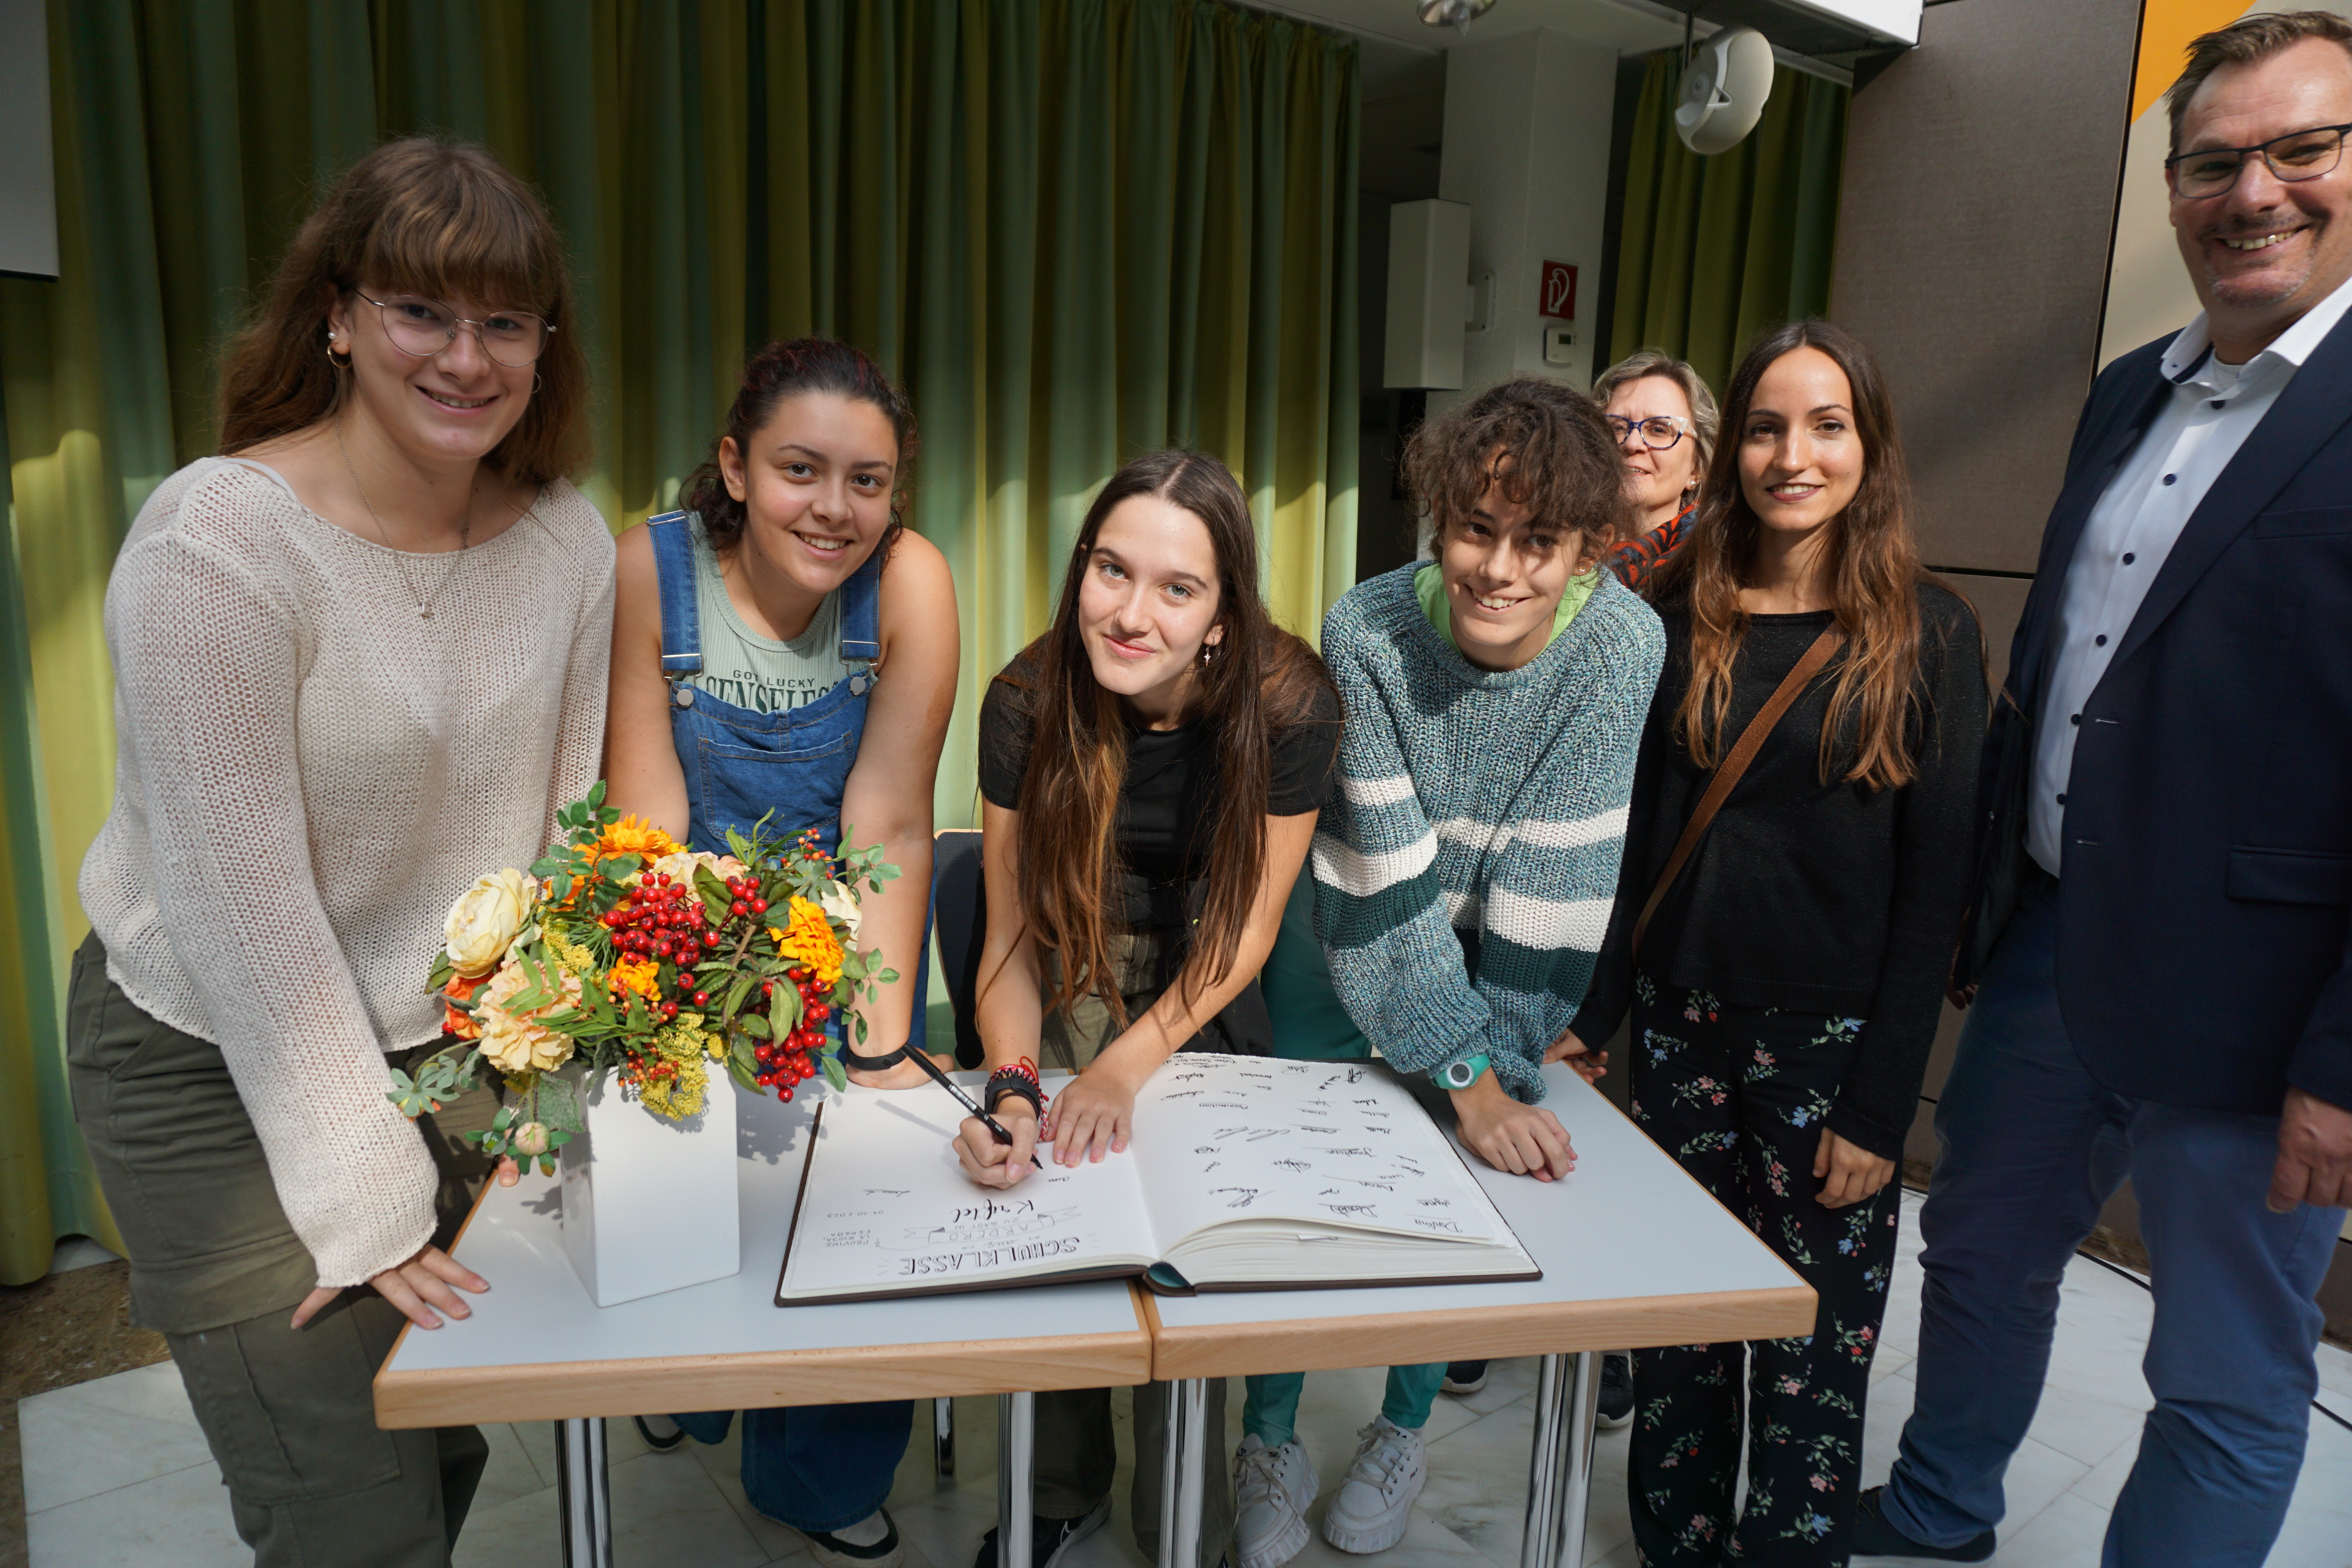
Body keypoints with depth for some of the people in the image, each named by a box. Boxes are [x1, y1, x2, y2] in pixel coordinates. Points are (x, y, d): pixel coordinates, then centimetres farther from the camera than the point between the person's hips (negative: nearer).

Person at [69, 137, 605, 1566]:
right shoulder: (221, 540, -21)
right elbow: (244, 909, -21)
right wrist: (364, 1199, -18)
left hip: (453, 1044, 5)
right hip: (221, 1062, -4)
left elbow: (566, 826, 1)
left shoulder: (567, 538, -5)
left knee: (449, 1450, 18)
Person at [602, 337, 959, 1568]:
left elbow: (889, 826, -21)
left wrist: (885, 1045, -24)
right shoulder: (650, 567, -19)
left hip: (849, 917, 0)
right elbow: (647, 821, -18)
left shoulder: (909, 580, -20)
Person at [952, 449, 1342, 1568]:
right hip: (1074, 982, 1)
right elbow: (1011, 937, -15)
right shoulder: (1028, 702, -21)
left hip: (1207, 1005, -1)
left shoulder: (1287, 707, -23)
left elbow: (1243, 931, -15)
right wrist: (1012, 1088, -32)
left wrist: (1124, 1068, -24)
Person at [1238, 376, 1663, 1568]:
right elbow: (1388, 875, -26)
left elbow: (1557, 876, -23)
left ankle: (1404, 1427, 32)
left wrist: (1505, 1070, -21)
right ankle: (1269, 1440, 24)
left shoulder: (1620, 645, -25)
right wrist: (1465, 1073, -29)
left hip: (1498, 949, 1)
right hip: (1348, 937, 0)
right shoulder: (1366, 630, -26)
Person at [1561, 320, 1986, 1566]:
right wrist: (1591, 1018, 3)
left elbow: (1933, 883, -6)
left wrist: (1881, 1105, -8)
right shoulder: (1681, 616, 3)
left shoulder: (1927, 634, -5)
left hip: (1830, 1042, -2)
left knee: (1811, 1357, 8)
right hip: (1679, 1024, 3)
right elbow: (1637, 832, 6)